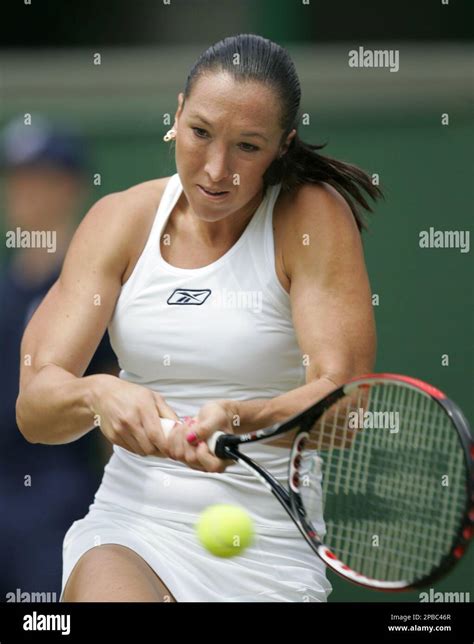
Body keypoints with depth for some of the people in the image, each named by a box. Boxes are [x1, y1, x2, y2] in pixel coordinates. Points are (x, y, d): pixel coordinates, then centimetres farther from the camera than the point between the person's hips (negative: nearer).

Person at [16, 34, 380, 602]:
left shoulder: (312, 216, -5)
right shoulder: (120, 220, 3)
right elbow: (35, 406, -5)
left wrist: (242, 419, -33)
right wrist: (97, 396, -27)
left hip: (268, 550, 0)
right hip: (129, 526, 0)